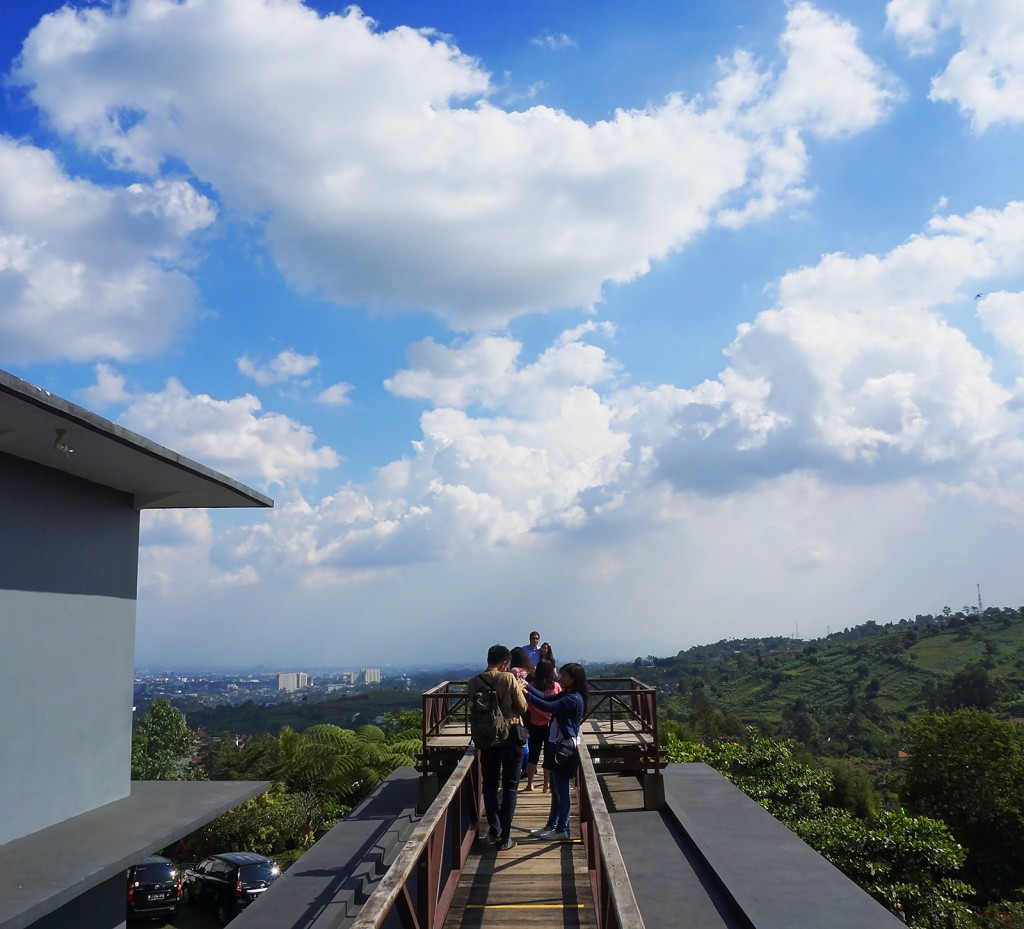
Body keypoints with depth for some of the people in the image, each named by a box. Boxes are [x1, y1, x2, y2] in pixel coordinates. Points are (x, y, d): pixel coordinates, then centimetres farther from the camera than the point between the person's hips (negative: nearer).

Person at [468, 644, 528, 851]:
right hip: (511, 739, -2)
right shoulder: (509, 678, -13)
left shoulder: (474, 682, -3)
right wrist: (519, 689, 8)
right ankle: (504, 838, 12)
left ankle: (495, 830, 9)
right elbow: (523, 707, -7)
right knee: (509, 788, 8)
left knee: (490, 786, 18)